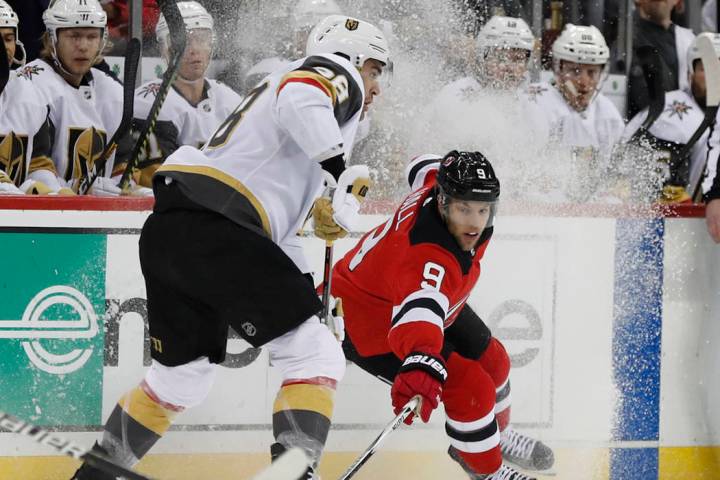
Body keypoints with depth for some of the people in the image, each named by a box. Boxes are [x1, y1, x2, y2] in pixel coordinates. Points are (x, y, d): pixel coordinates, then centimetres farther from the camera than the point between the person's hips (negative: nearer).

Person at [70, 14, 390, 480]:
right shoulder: (335, 74, 6)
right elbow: (301, 100, -20)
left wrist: (306, 287, 28)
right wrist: (343, 171, -21)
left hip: (167, 232, 10)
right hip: (211, 228, -10)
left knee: (184, 376, 25)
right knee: (316, 355, -9)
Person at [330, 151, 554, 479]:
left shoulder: (440, 185, -20)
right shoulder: (430, 257, -45)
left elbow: (423, 168, 6)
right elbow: (420, 311, -65)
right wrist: (422, 363, -83)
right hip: (370, 326, -10)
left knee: (490, 360, 18)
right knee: (471, 388, -15)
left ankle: (496, 435, 48)